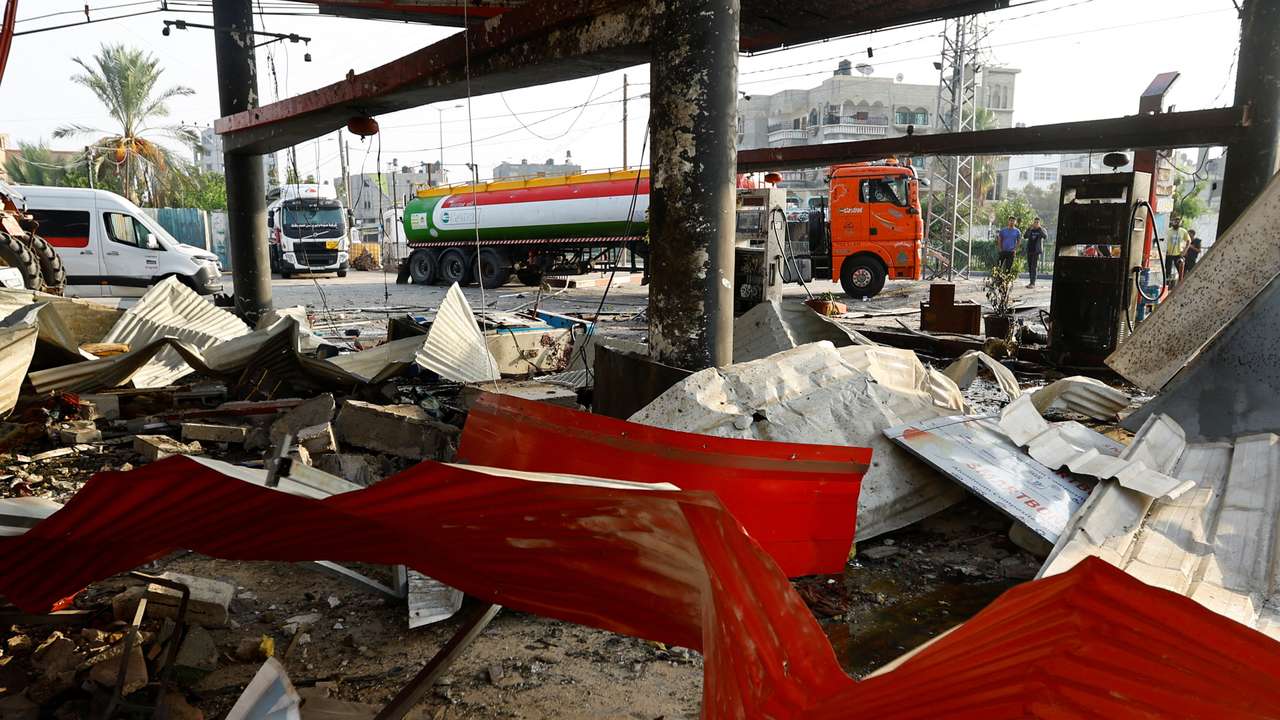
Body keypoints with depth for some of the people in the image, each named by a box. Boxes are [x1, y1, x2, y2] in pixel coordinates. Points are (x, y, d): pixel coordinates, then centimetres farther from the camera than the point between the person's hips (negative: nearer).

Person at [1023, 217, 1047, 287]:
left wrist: (1040, 228, -21)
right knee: (1029, 267, 8)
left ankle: (1033, 283, -14)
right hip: (1029, 250, 4)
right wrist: (1030, 228, -19)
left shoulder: (1042, 230, 2)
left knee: (1034, 267, -12)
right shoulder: (1030, 229, 8)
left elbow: (1045, 236, -17)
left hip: (1037, 251, -4)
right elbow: (1025, 236, -9)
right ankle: (1031, 282, 19)